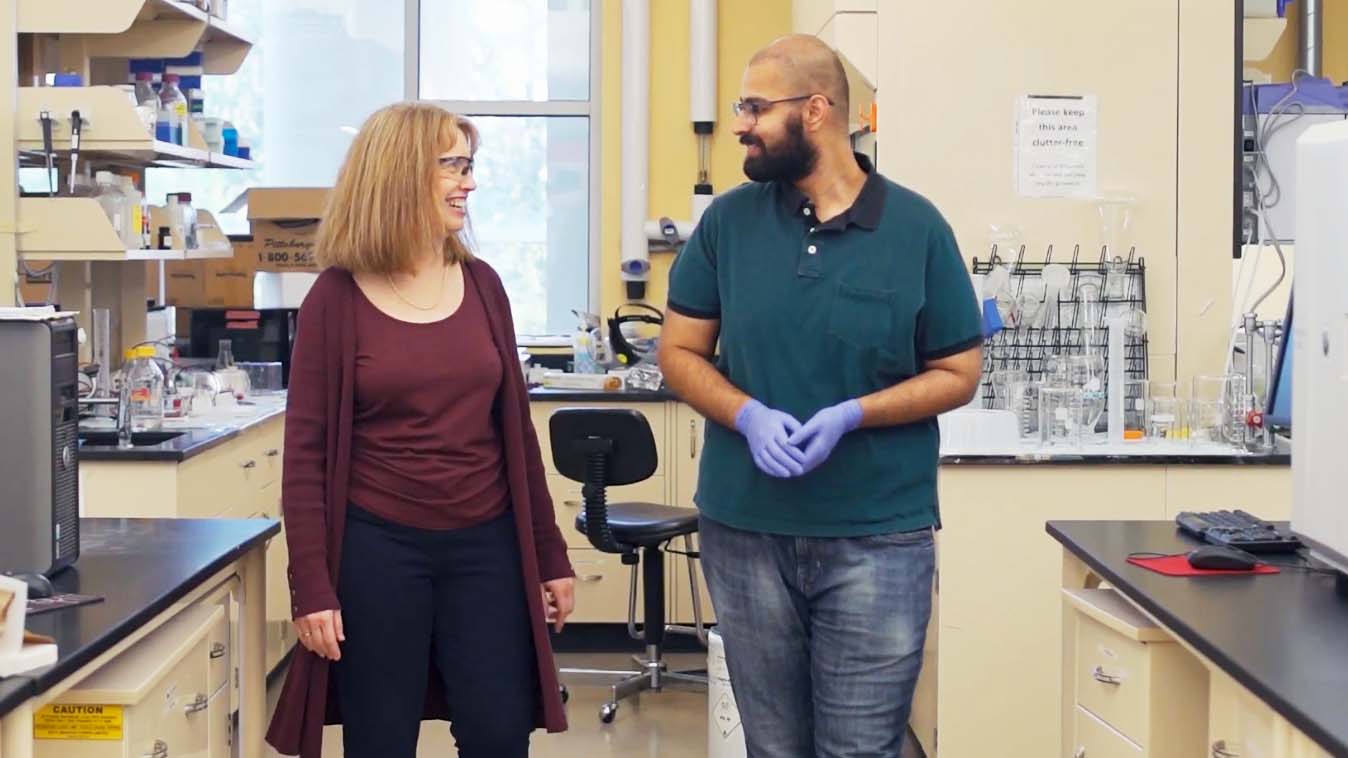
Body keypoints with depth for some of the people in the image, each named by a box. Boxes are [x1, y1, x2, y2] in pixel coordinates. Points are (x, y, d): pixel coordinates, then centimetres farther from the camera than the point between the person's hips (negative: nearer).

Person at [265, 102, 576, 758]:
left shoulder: (481, 284, 5)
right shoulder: (337, 297, -6)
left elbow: (514, 428, 10)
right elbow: (306, 451, -6)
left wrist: (550, 554, 10)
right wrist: (311, 586, -11)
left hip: (486, 546, 3)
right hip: (376, 549, -3)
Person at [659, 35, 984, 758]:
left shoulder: (917, 228, -4)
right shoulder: (727, 221, 1)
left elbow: (958, 373, 0)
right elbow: (679, 352, 6)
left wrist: (851, 415, -16)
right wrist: (748, 416, -14)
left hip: (879, 535, -2)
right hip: (744, 529, 2)